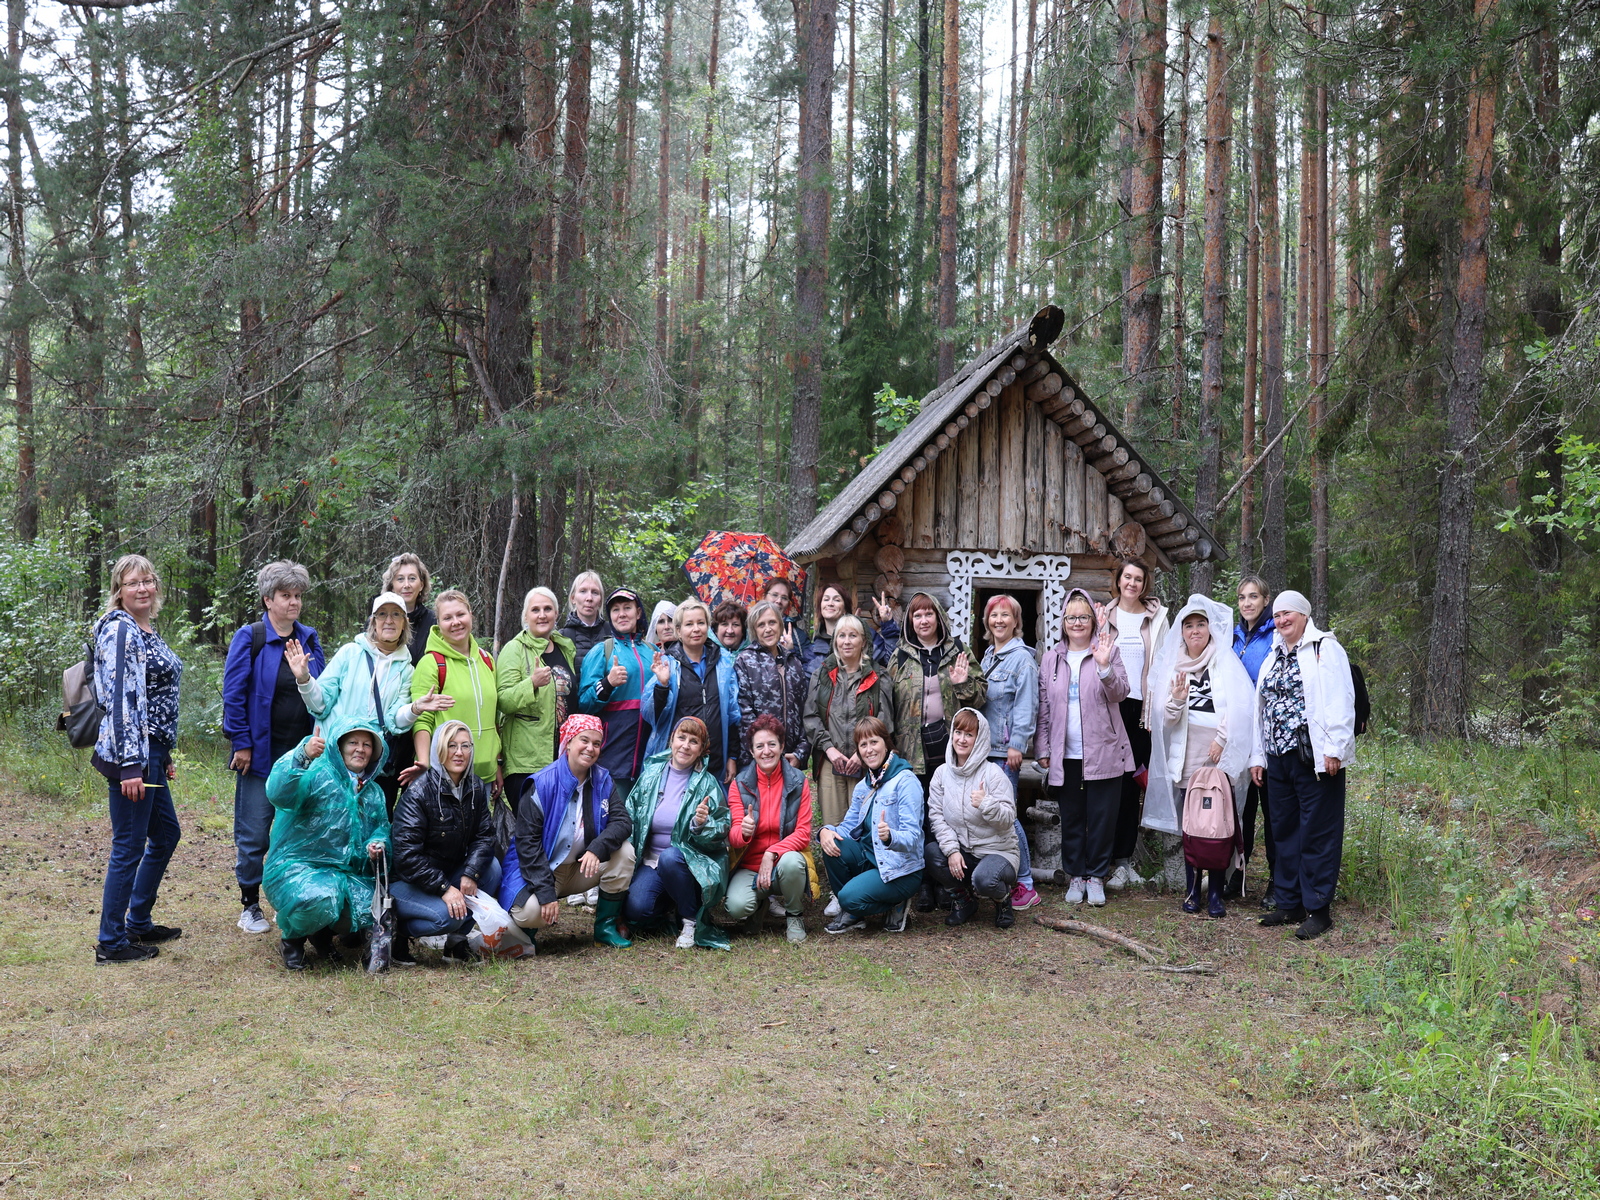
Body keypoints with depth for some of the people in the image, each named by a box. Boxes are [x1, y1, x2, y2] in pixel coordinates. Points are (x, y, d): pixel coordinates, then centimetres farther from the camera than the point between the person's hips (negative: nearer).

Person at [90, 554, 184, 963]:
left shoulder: (148, 631, 14)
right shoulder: (119, 631, -14)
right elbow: (119, 700, -20)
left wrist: (164, 757, 23)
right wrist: (128, 764, -23)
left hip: (152, 752, 10)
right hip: (131, 752, -10)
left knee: (166, 834, 19)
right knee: (129, 847, -2)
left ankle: (138, 923, 31)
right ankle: (111, 942, 9)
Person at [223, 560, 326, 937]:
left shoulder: (309, 640, 10)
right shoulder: (249, 638, -4)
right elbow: (234, 694, -6)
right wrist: (242, 744, -11)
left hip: (303, 754, 4)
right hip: (261, 754, -4)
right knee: (253, 834, 1)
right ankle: (250, 906, 15)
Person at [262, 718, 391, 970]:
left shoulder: (374, 792, 16)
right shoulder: (317, 774, -8)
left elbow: (381, 828, 22)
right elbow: (279, 794, -28)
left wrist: (377, 844, -4)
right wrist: (302, 756, -45)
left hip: (347, 873, 6)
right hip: (298, 866, -6)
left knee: (373, 910, -21)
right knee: (319, 901, -38)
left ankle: (325, 932, 15)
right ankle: (292, 937, 1)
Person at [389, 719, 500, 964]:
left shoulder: (476, 788, 1)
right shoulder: (418, 793, -19)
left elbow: (485, 835, -3)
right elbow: (407, 855, -24)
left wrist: (471, 873, -21)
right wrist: (444, 888, -29)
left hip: (451, 873, 7)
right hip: (406, 880, -7)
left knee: (492, 869, -18)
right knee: (447, 916, -31)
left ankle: (457, 940, -5)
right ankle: (397, 932, -1)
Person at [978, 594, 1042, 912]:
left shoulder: (1022, 658, -8)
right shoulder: (988, 656, 17)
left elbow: (1026, 706, -13)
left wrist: (1017, 745, -17)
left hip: (1006, 748, -8)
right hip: (985, 746, 8)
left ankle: (1025, 885, -1)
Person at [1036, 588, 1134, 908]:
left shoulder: (1108, 651, 2)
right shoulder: (1052, 658, 10)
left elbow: (1119, 693, -9)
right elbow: (1043, 707, 11)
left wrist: (1104, 666, -26)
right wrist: (1042, 749, 7)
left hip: (1103, 752, -2)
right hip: (1065, 755, 2)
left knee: (1101, 818, 3)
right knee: (1071, 818, 8)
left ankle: (1096, 876, 15)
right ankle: (1075, 876, 20)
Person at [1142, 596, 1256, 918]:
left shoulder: (1227, 664, 2)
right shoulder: (1173, 667, 11)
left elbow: (1240, 709, -4)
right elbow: (1166, 720, 7)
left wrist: (1221, 740, -11)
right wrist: (1177, 699, -12)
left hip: (1220, 759, -2)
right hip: (1185, 760, 3)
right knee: (1190, 828, 4)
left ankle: (1216, 892, 5)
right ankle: (1192, 890, 13)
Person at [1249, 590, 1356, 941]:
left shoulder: (1324, 649, -3)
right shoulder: (1273, 657, 20)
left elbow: (1339, 700, -12)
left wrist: (1334, 748, -18)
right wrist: (1257, 756, 19)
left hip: (1314, 758, -7)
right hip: (1278, 758, 8)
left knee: (1317, 832, -2)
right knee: (1283, 830, 11)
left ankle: (1317, 908, 4)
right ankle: (1288, 902, 20)